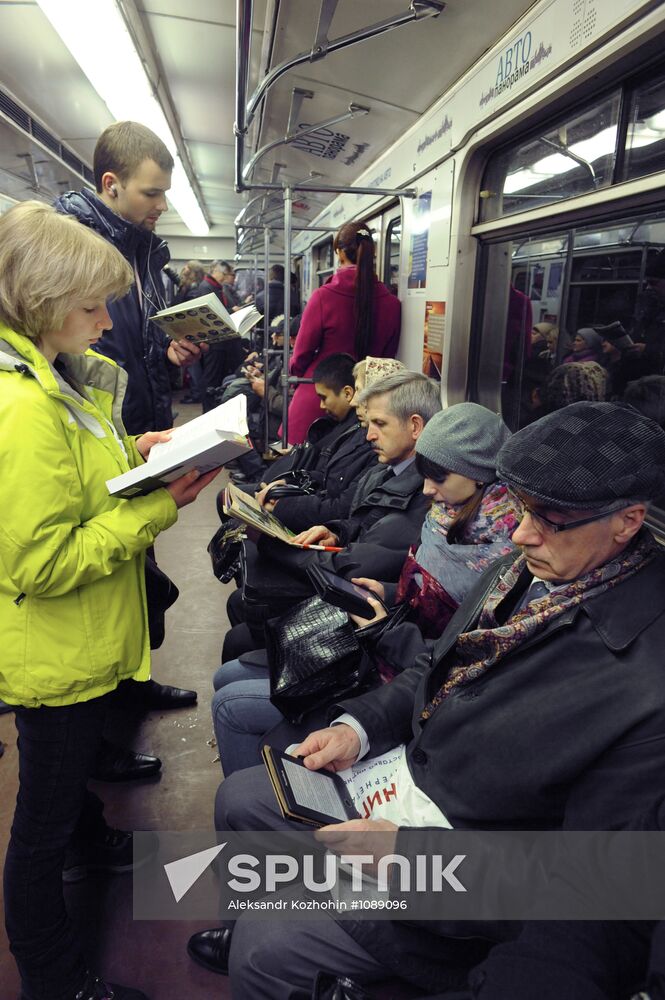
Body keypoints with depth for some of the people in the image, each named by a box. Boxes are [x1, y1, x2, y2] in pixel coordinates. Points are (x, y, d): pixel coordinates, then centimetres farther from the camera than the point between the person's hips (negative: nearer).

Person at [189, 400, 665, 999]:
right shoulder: (535, 567, -6)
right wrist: (360, 726, -6)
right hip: (402, 766, 8)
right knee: (237, 797, 16)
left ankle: (253, 946, 28)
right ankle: (247, 931, 44)